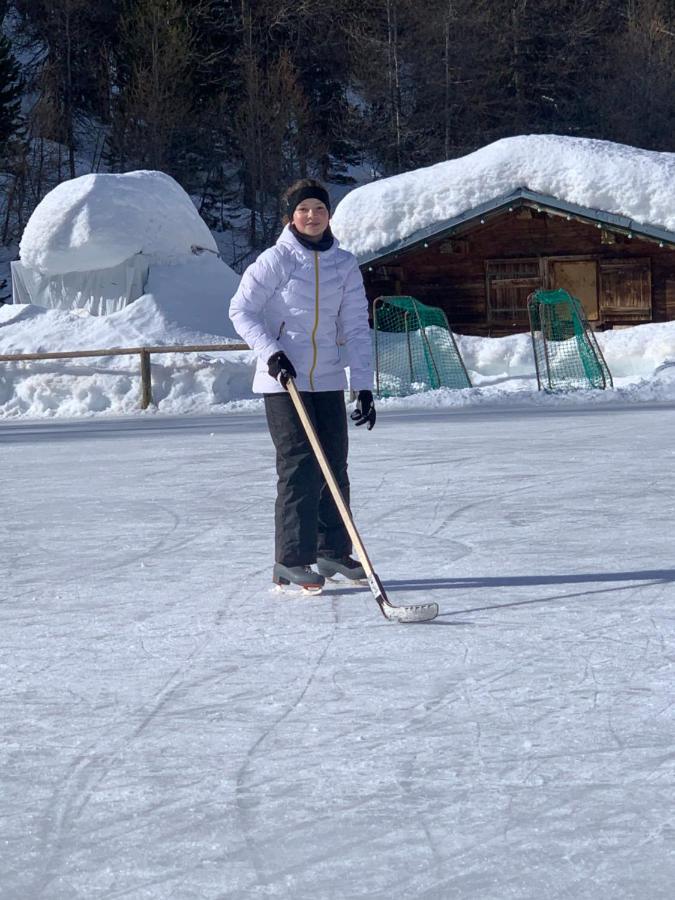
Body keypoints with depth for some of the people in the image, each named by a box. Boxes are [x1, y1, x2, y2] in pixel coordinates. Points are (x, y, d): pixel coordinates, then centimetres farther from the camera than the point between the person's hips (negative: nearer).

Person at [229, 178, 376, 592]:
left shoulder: (345, 264, 5)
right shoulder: (276, 260, -7)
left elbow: (356, 328, 5)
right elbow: (241, 310, -4)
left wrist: (365, 386, 0)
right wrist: (271, 353, -17)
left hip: (329, 380, 5)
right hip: (283, 380, -5)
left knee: (335, 465, 8)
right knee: (300, 465, -10)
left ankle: (333, 550, 23)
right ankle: (290, 560, -4)